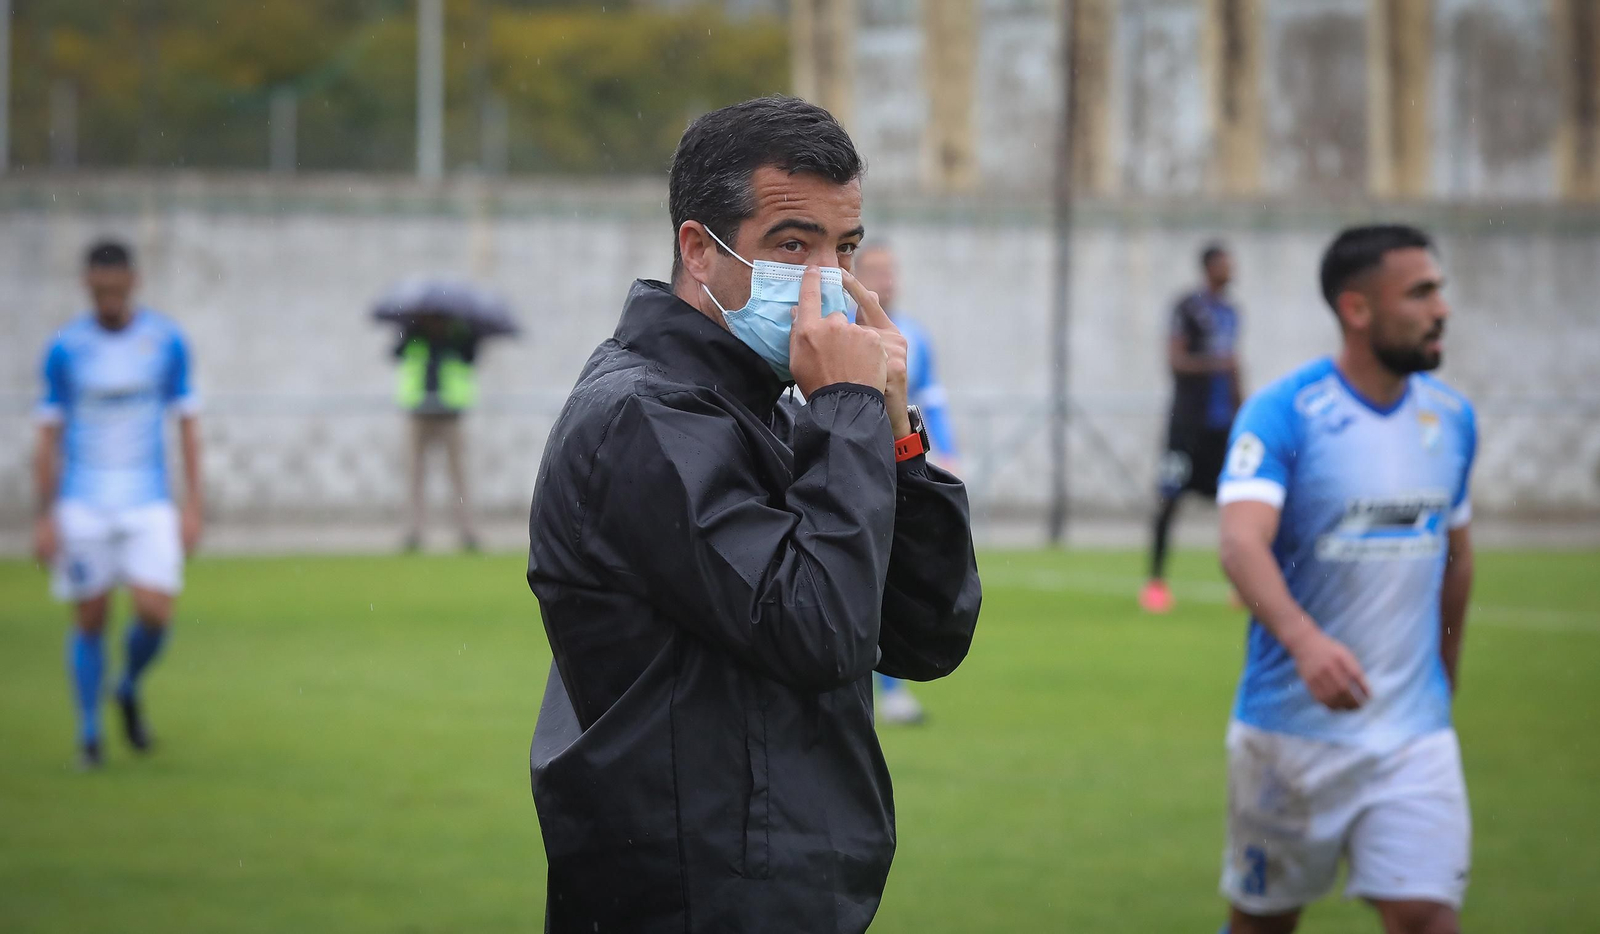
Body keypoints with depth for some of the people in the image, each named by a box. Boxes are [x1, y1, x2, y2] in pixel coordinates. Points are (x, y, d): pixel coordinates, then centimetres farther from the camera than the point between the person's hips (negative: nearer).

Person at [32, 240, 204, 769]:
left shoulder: (166, 342, 0)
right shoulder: (65, 349, -2)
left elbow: (188, 424, 5)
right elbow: (49, 434, 2)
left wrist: (193, 507, 0)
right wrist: (45, 520, -2)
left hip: (147, 503, 0)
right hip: (83, 505, 0)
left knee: (155, 614, -12)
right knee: (90, 621, 1)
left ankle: (130, 690, 19)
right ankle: (89, 735, 15)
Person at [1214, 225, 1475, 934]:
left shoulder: (1452, 418, 5)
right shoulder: (1282, 414, -12)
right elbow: (1242, 543, -27)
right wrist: (1305, 640, -44)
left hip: (1414, 733, 3)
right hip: (1289, 729, -3)